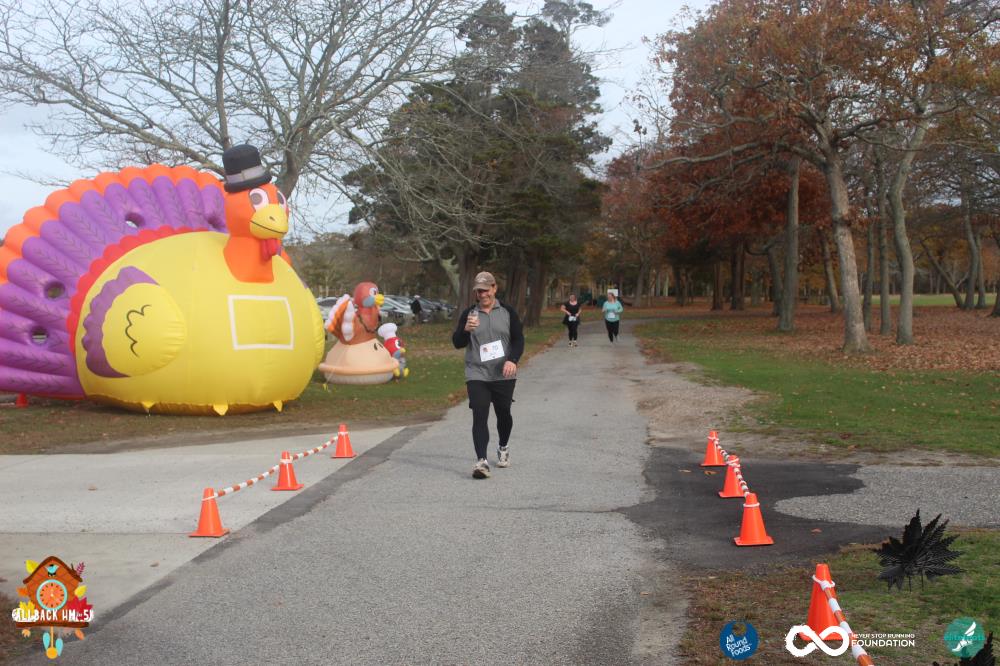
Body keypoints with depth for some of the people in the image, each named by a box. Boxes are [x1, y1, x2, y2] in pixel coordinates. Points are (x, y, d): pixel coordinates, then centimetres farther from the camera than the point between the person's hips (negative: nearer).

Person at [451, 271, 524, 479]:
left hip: (504, 375, 1)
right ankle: (481, 461, -19)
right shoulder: (468, 313, 4)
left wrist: (513, 360, -15)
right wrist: (466, 329, -21)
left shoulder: (507, 312, 4)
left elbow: (518, 339, 2)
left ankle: (503, 448, 40)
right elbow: (457, 343, 0)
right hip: (477, 375, -1)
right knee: (479, 416, -13)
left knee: (503, 413, 14)